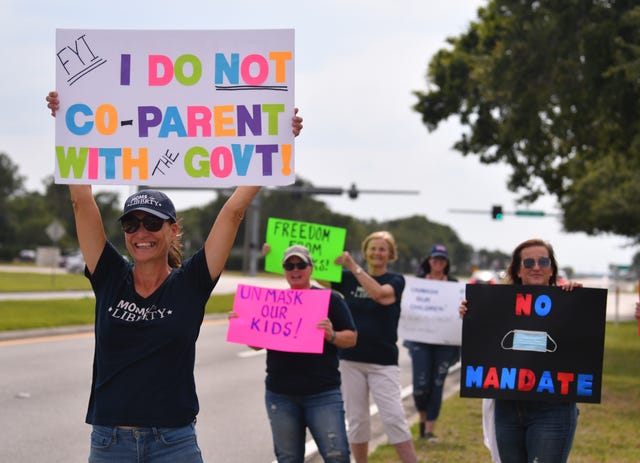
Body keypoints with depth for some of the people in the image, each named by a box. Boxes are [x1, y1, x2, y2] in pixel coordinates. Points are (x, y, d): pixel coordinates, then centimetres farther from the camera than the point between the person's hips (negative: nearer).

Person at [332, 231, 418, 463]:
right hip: (351, 360, 3)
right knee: (356, 420, 6)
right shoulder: (348, 278, 8)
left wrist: (352, 266, -25)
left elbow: (378, 293, -20)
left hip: (383, 361, -3)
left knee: (394, 419, -9)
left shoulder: (395, 281, 1)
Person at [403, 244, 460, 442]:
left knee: (437, 385, 1)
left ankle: (429, 429, 10)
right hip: (420, 340, -1)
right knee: (421, 384, -8)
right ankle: (423, 418, 21)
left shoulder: (453, 285, 7)